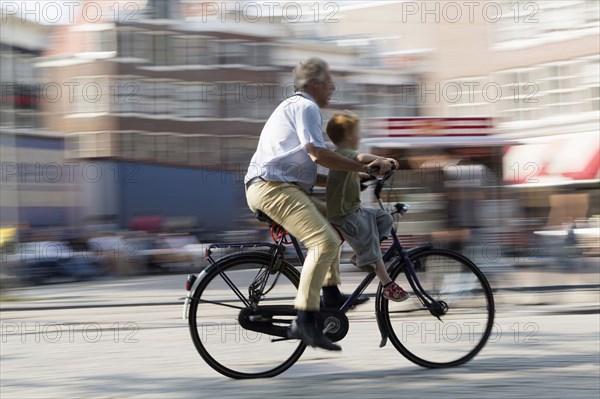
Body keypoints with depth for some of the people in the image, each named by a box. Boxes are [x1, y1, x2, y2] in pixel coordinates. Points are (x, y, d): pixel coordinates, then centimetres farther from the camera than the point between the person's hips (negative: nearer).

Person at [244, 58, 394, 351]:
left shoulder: (294, 106, 28)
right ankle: (305, 321, -31)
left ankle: (330, 293, 18)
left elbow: (304, 169, 28)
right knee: (324, 241, -25)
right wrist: (364, 168, -15)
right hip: (273, 187, -11)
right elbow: (317, 153, -19)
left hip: (276, 187, 11)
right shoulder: (305, 107, -5)